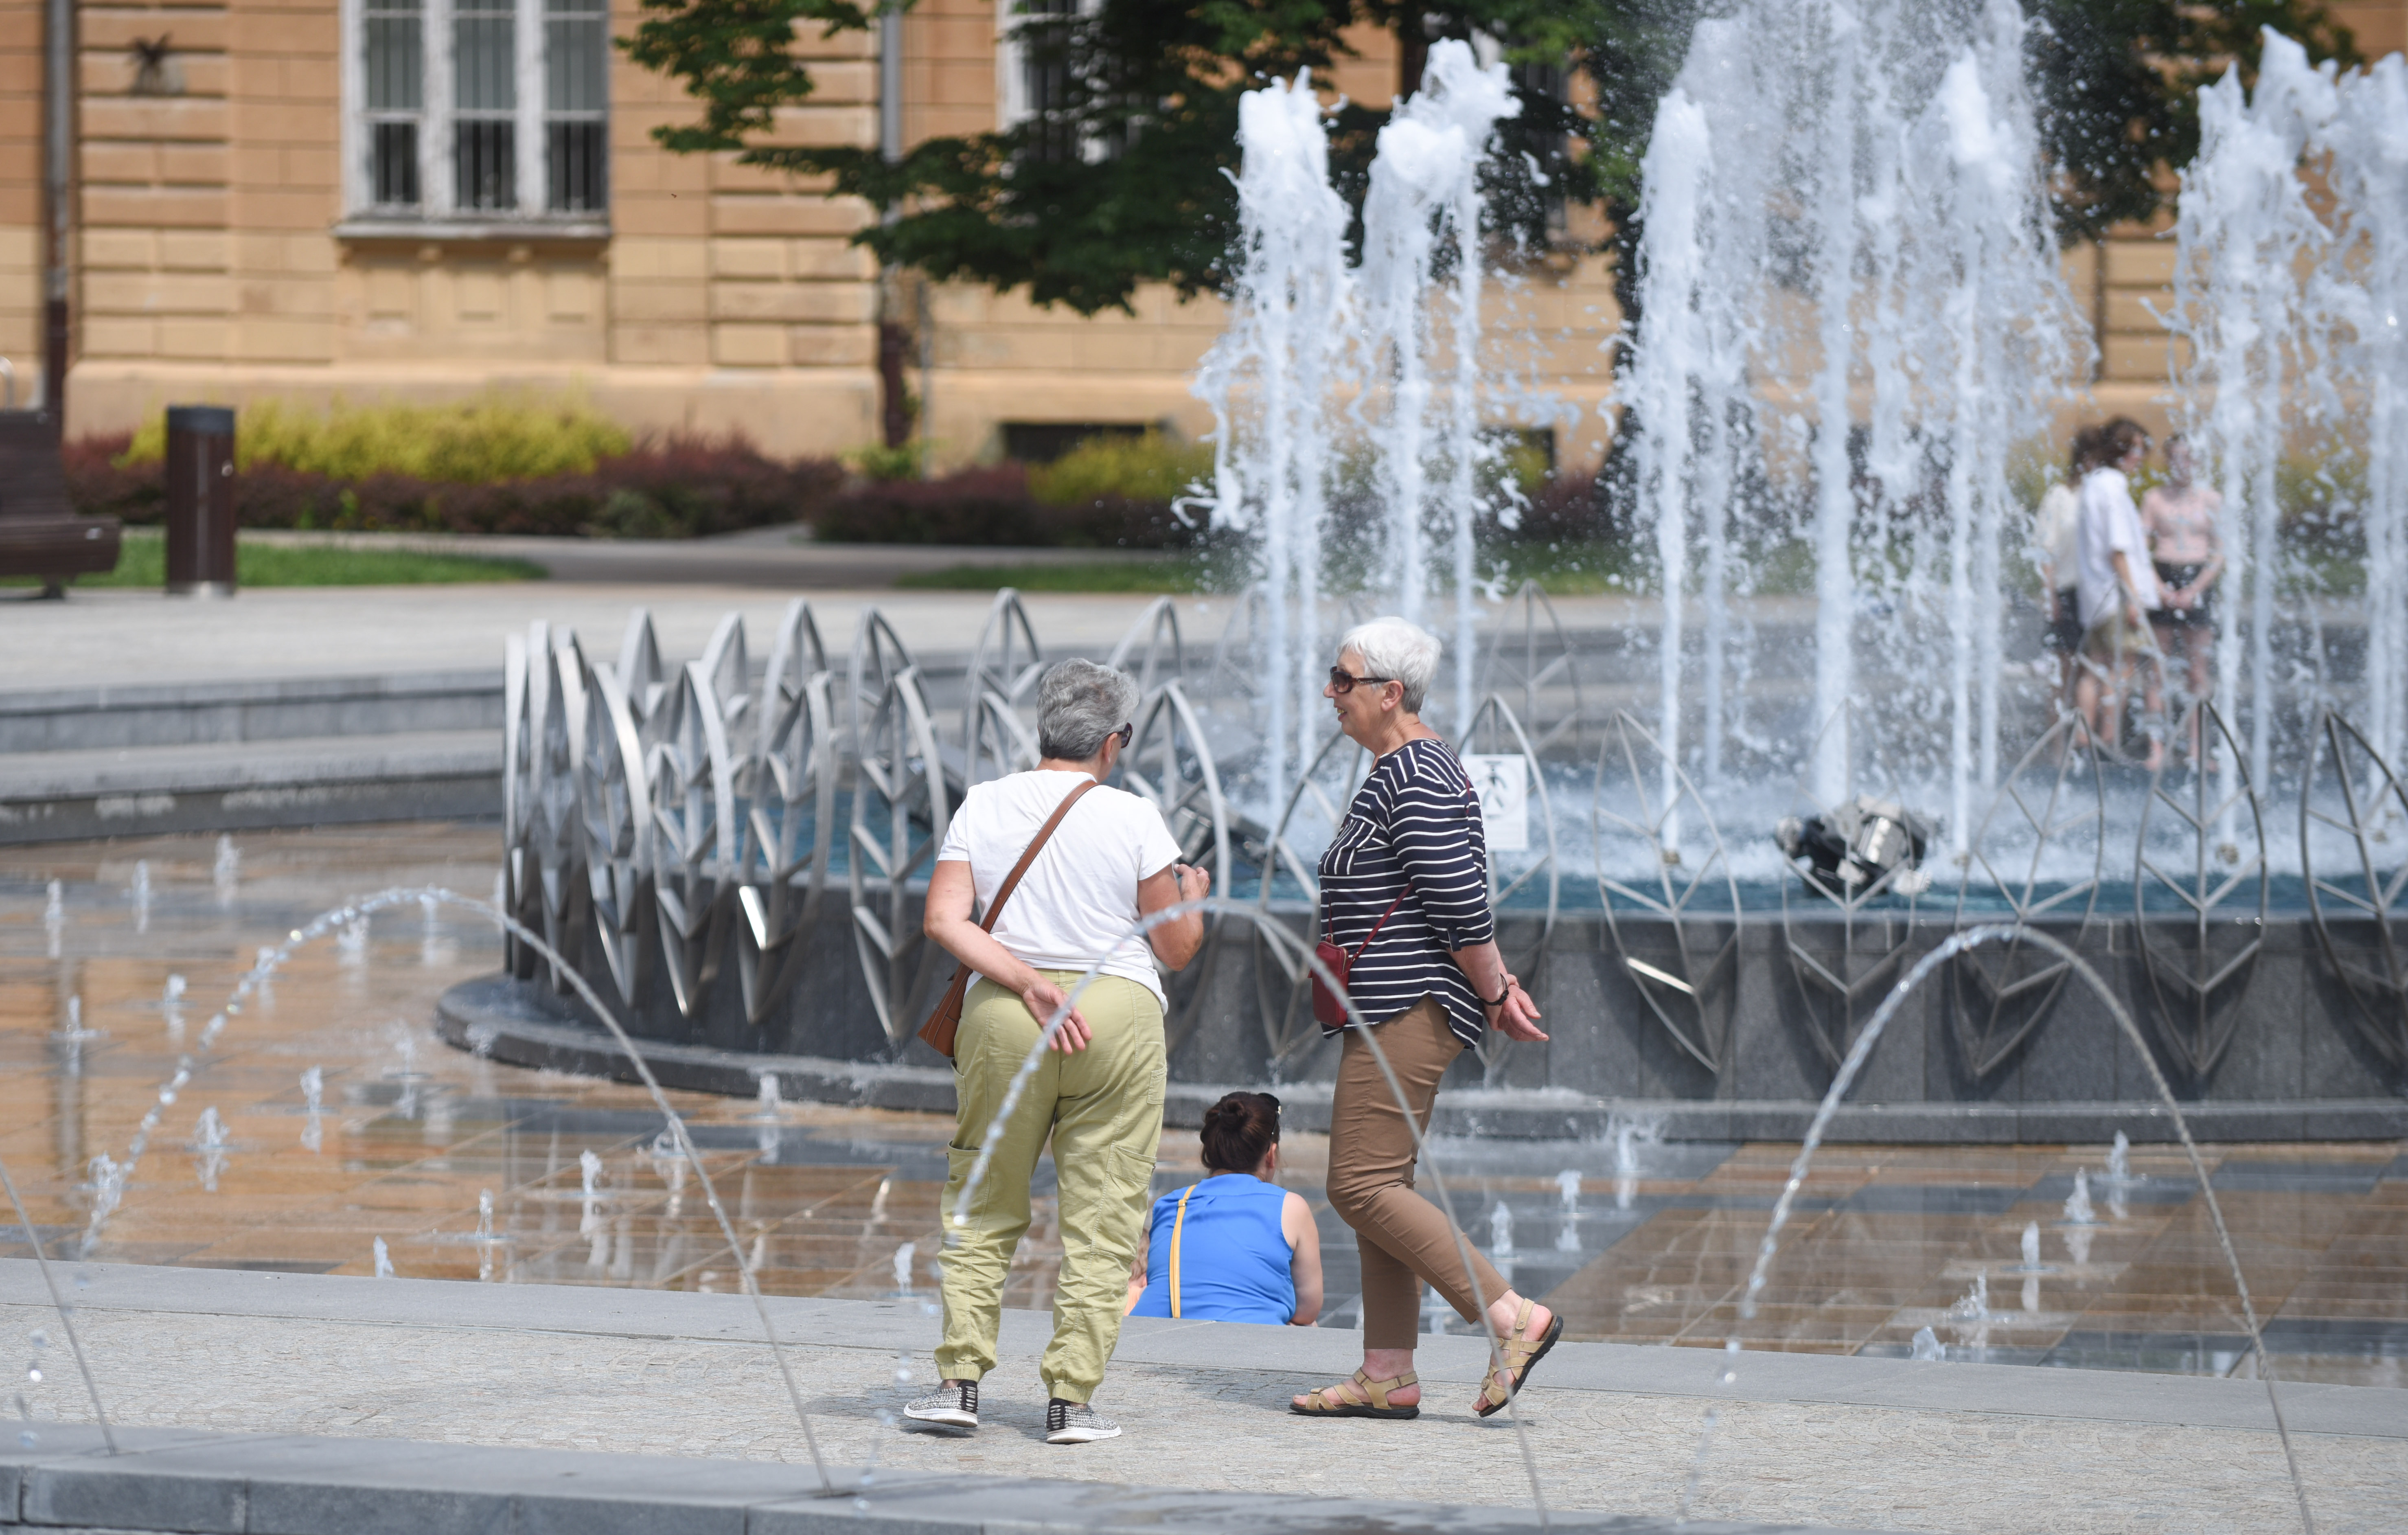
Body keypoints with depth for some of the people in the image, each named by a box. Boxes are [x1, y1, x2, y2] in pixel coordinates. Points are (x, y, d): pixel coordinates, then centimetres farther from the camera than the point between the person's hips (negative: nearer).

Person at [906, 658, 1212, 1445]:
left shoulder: (982, 807, 4)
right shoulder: (1131, 819, -3)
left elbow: (945, 920, -6)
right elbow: (1177, 949, 0)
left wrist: (1029, 983, -9)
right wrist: (1193, 897, 21)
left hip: (1002, 1019, 2)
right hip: (1118, 1018, -2)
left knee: (983, 1208, 12)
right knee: (1100, 1216, 4)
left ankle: (961, 1379, 5)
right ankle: (1071, 1396, 1)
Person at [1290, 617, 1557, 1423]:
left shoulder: (1413, 778, -16)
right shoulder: (1409, 769, 18)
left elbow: (1460, 902, -20)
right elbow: (1464, 898, 21)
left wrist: (1492, 993, -12)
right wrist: (1500, 984, 16)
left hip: (1407, 1012, -11)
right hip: (1391, 1013, 11)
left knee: (1363, 1186, -12)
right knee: (1377, 1186, 10)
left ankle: (1514, 1317, -13)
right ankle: (1388, 1377, 12)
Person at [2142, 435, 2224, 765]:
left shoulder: (2210, 500, 6)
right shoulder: (2154, 498, 6)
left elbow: (2220, 554, 3)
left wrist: (2194, 590, -8)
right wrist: (2160, 588, -10)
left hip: (2199, 582, 0)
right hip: (2161, 580, 0)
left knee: (2197, 672, -1)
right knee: (2159, 670, -3)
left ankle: (2196, 749, 1)